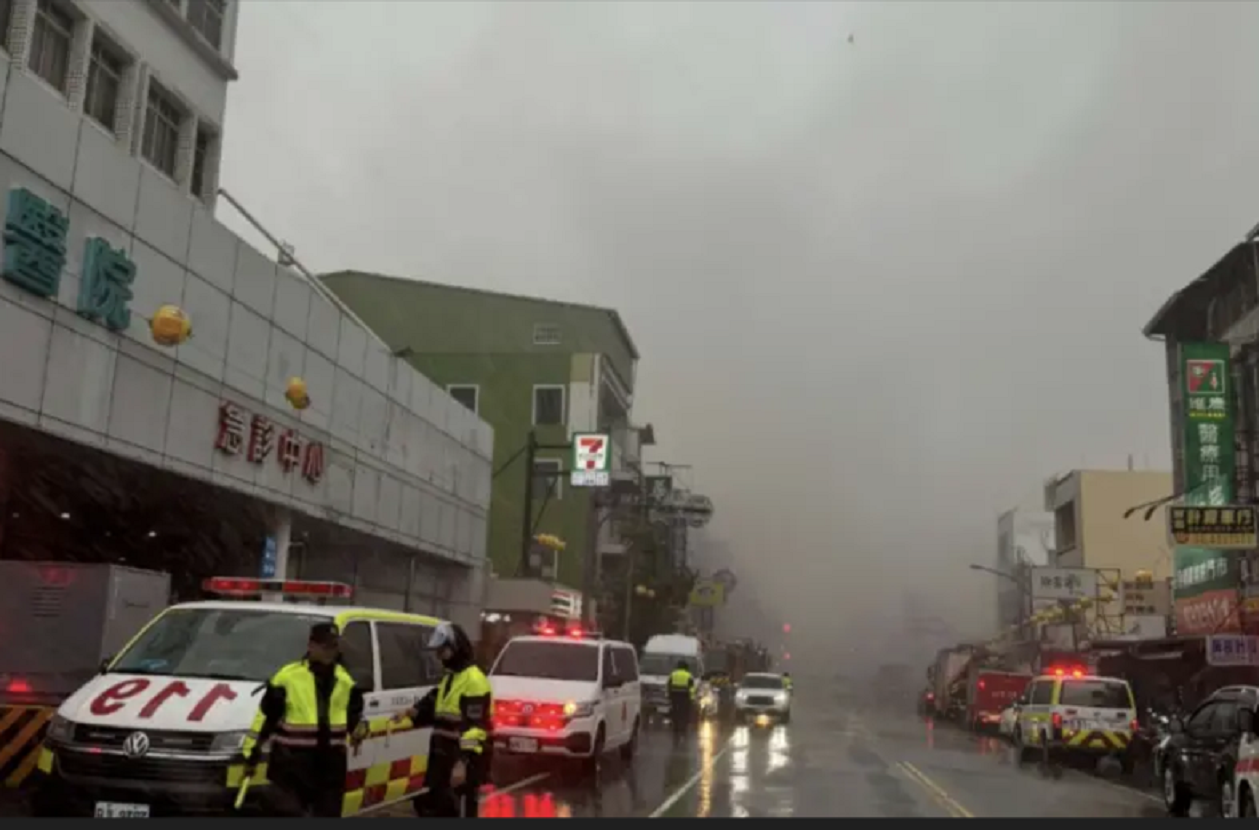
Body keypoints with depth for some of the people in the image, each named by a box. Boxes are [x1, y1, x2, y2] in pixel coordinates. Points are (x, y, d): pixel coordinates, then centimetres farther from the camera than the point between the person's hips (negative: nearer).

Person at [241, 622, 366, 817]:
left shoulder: (345, 681, 7)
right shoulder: (288, 677, -9)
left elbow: (354, 715, 19)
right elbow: (265, 716, -5)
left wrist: (359, 727, -5)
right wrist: (251, 753, -2)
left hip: (330, 763, 5)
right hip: (291, 762, -5)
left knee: (328, 815, 13)